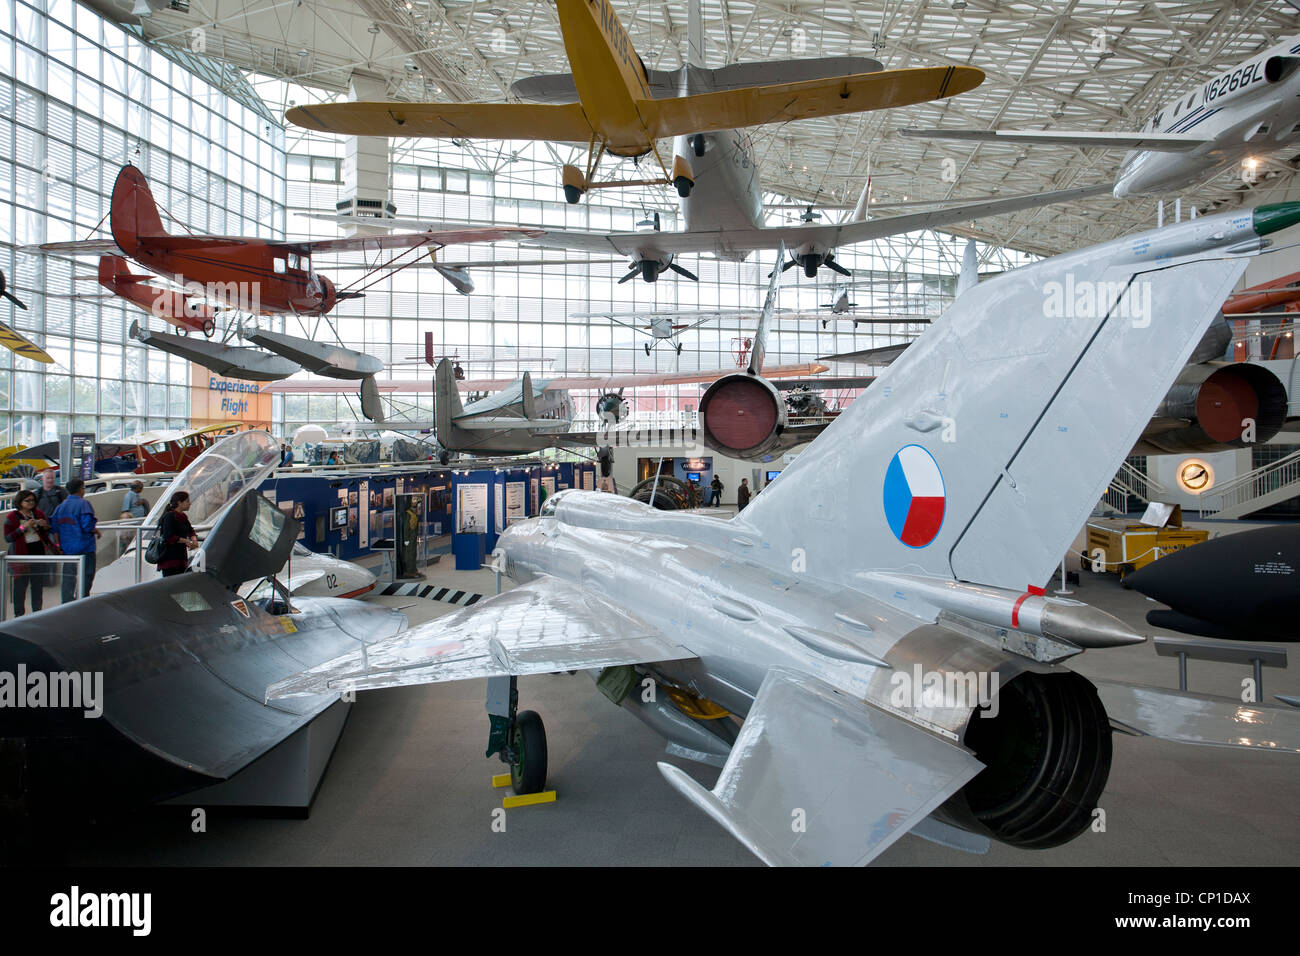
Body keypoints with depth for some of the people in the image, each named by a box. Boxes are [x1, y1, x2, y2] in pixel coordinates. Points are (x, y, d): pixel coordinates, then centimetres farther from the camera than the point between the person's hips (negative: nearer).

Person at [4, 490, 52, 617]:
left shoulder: (39, 513, 9)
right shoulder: (11, 517, -4)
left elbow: (46, 534, 19)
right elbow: (8, 538, -9)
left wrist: (45, 526, -3)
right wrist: (23, 527, -18)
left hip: (38, 551, 4)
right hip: (21, 553, -4)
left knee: (38, 583, 7)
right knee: (21, 584, -3)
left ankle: (37, 610, 17)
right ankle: (18, 613, 5)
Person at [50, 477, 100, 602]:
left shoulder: (61, 506, 10)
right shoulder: (83, 504, -11)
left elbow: (54, 528, 8)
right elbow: (87, 525, -20)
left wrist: (58, 545, 12)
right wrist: (96, 531, -1)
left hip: (66, 549, 6)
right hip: (84, 548, -6)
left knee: (68, 579, 12)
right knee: (87, 576, 1)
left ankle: (67, 605, 15)